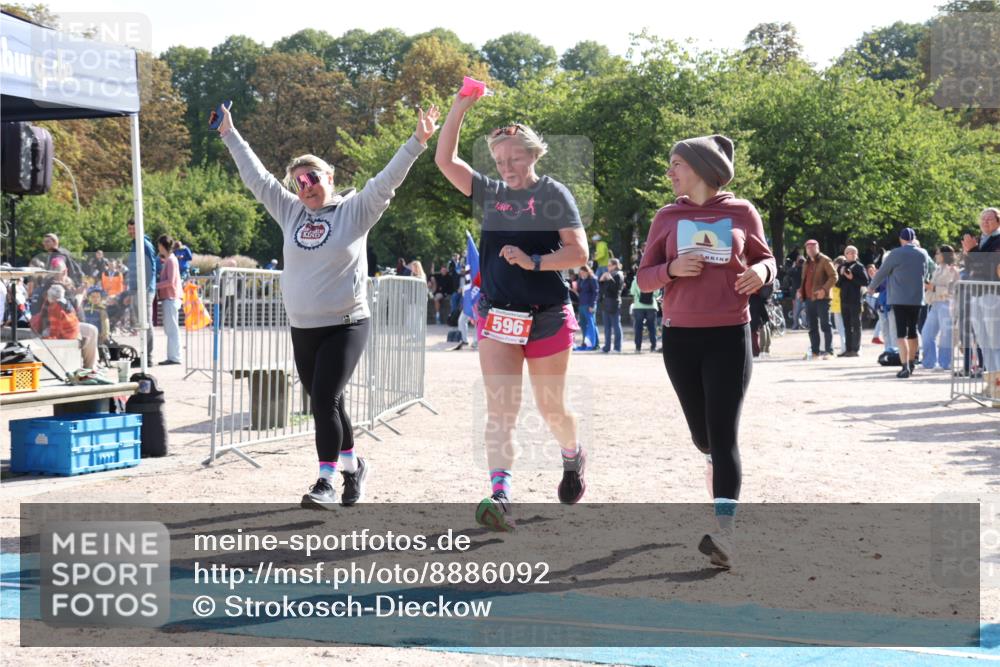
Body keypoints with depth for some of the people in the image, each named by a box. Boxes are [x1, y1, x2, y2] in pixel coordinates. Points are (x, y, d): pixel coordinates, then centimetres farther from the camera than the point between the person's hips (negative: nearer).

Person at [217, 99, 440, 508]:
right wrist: (230, 136, 20)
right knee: (326, 404, 12)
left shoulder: (354, 210, -1)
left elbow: (388, 180, -10)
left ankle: (327, 483, -12)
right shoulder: (290, 212, 10)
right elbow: (256, 177, 16)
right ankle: (352, 466, 31)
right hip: (302, 329, 5)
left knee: (324, 400, -15)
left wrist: (417, 142, -19)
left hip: (345, 325, -5)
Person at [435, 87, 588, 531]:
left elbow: (578, 252, -9)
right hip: (497, 315, 3)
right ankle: (501, 497, -19)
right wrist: (461, 106, -2)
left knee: (551, 407, 11)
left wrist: (532, 261, -22)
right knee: (500, 408, -10)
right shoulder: (491, 194, 10)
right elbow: (445, 160, 5)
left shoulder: (552, 193, -4)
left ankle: (573, 457, 42)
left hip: (546, 317, -3)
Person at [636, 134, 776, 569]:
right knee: (702, 434, 13)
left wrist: (761, 272, -11)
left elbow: (766, 258, 13)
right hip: (680, 337, 3)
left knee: (724, 434, -12)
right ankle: (721, 466, 48)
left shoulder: (741, 212, 1)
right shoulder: (667, 216, 5)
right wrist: (672, 269, -15)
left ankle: (724, 535, -19)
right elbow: (643, 278, 6)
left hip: (730, 336, -3)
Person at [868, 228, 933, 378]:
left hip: (899, 299, -4)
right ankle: (911, 363, 29)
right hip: (917, 298, 4)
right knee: (912, 330, 17)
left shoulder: (895, 254, -7)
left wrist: (872, 286, 18)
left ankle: (905, 367, -18)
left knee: (902, 333, -7)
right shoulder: (923, 254, 5)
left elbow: (881, 272, 1)